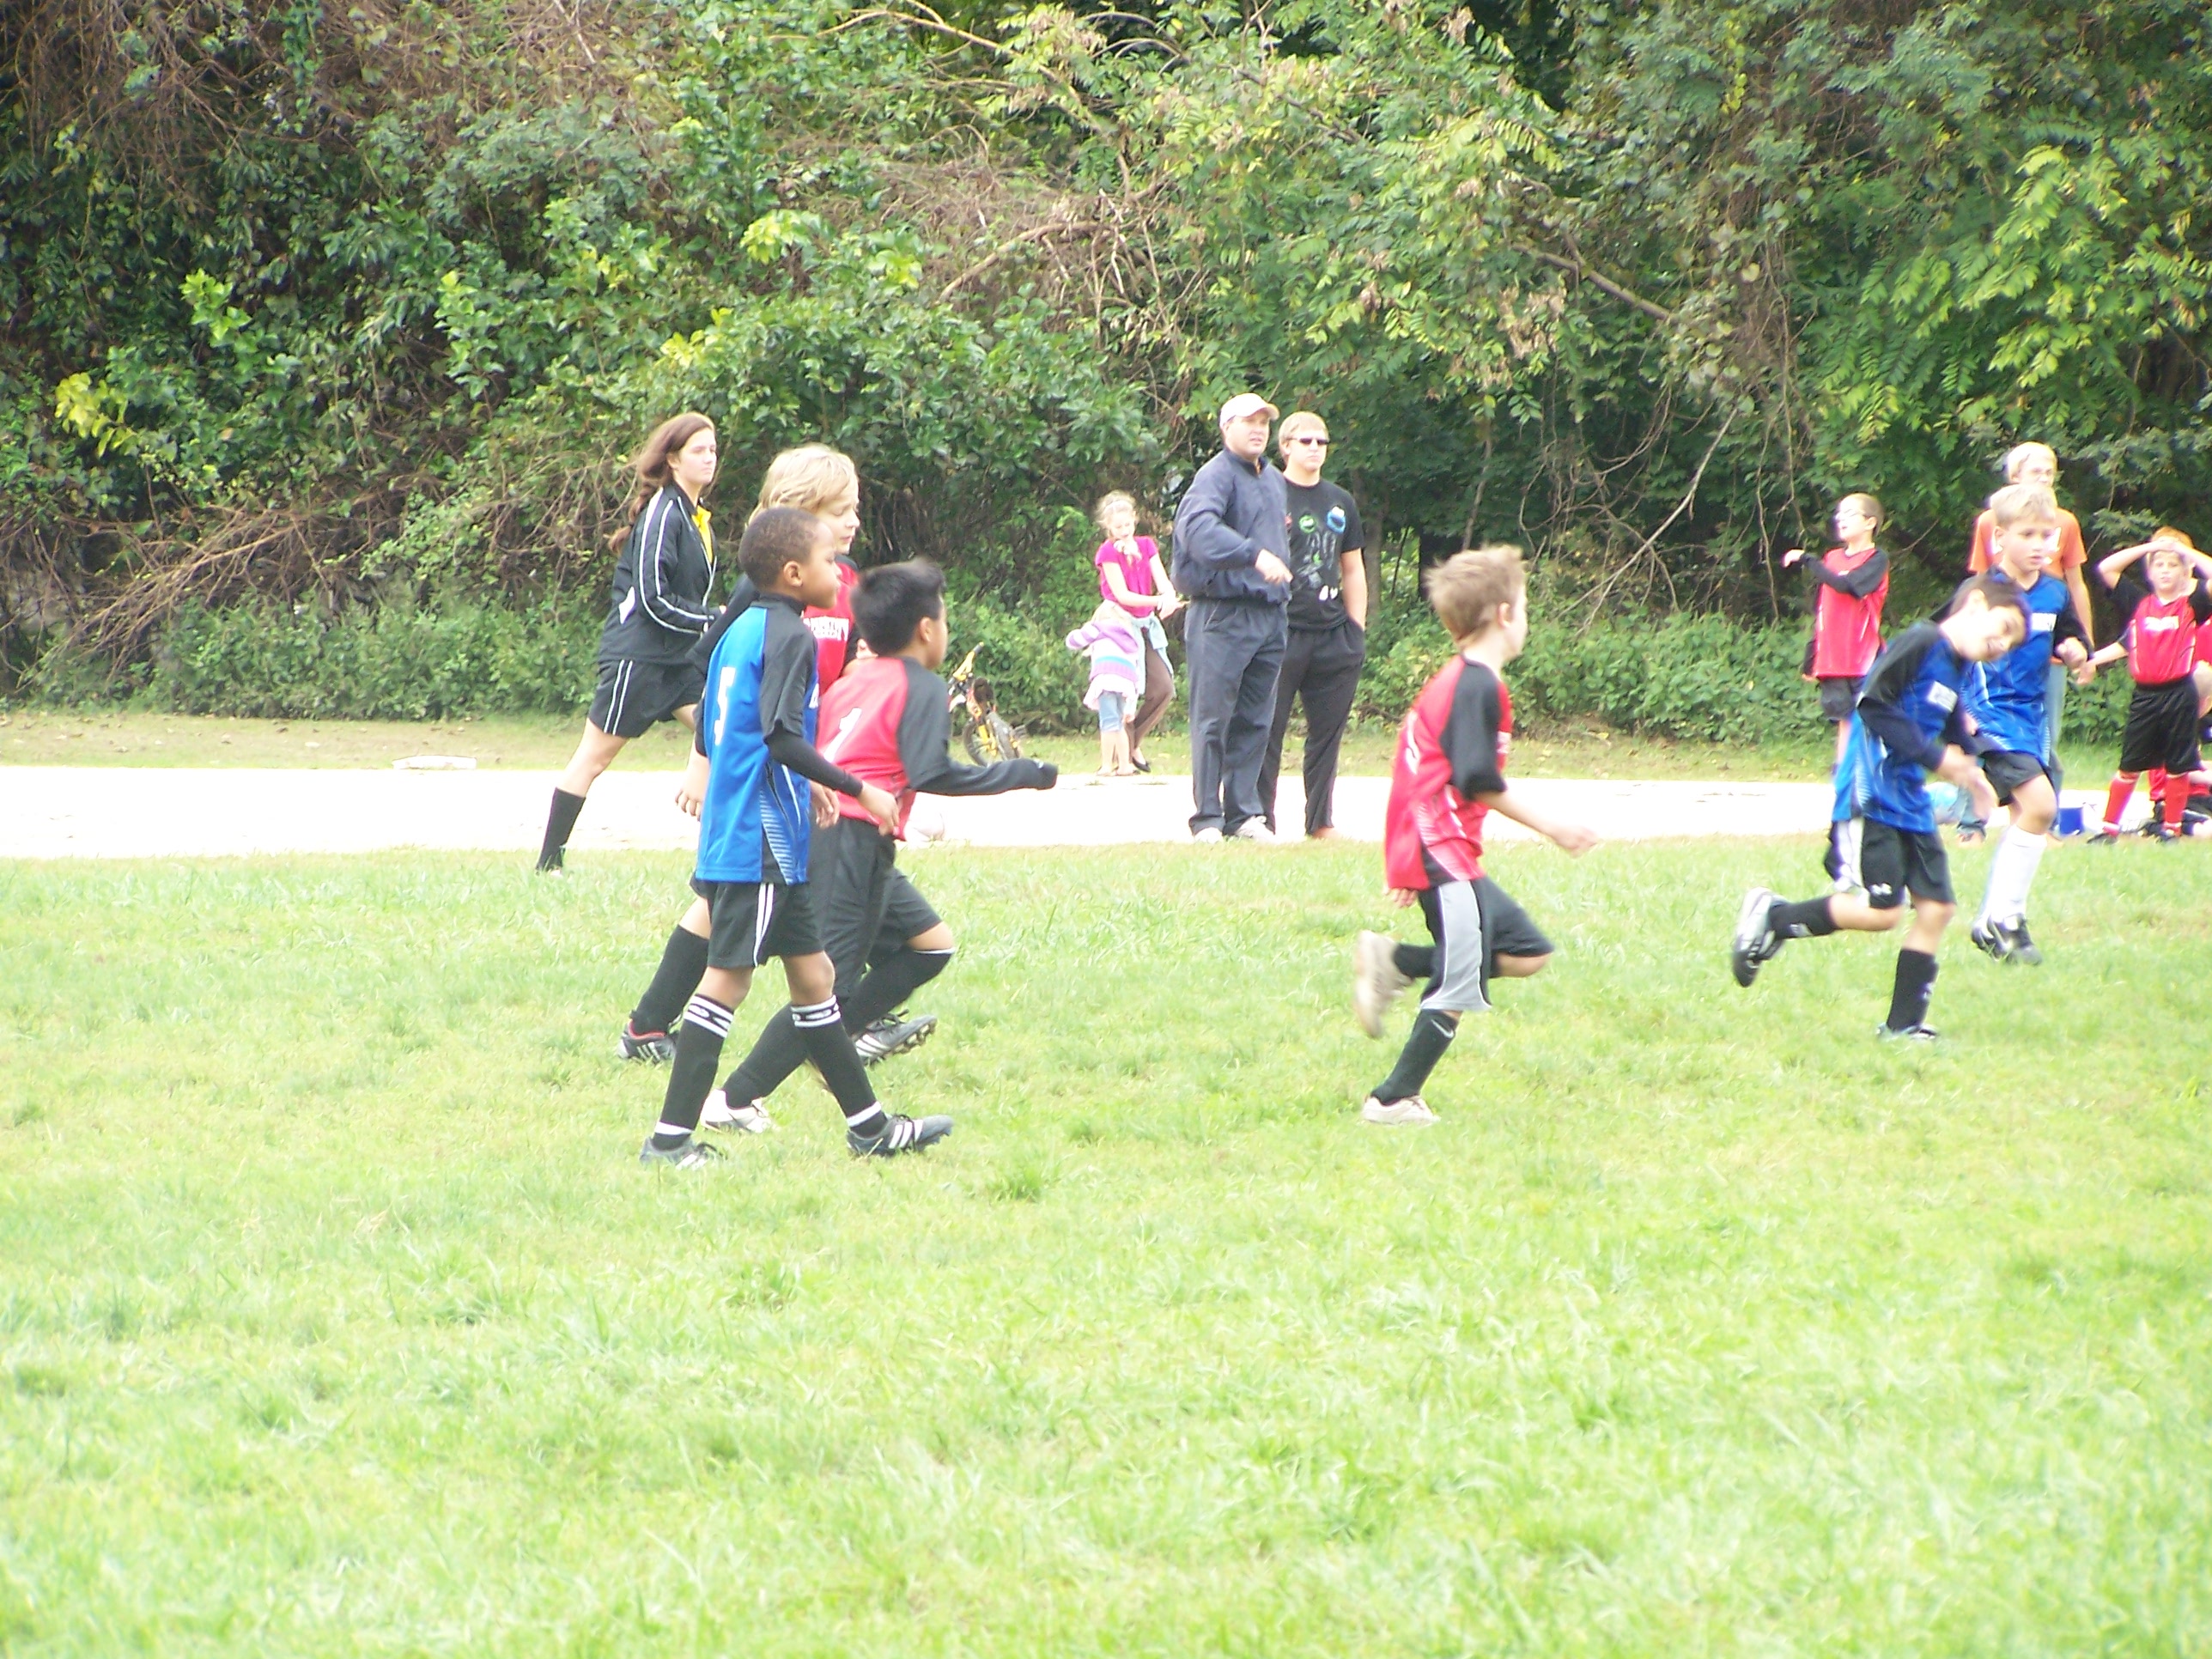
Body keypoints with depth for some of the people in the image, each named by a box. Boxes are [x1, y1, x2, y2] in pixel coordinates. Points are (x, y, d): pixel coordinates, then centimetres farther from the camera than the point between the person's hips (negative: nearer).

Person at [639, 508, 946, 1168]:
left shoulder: (740, 630, 13)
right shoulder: (790, 638, -14)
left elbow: (711, 726, 19)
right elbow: (783, 738, -24)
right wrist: (859, 791, -21)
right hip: (762, 841, -10)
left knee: (813, 974, 15)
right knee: (727, 978, -8)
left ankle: (869, 1124, 22)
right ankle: (670, 1138, -8)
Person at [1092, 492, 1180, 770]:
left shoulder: (1146, 546, 6)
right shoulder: (1108, 552, -10)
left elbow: (1163, 582, -4)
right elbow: (1122, 595, -15)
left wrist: (1169, 598, -27)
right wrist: (1157, 601, -23)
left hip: (1146, 626, 6)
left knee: (1163, 689, -2)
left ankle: (1133, 742, 15)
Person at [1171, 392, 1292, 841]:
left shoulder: (1273, 480, 19)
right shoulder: (1216, 477, -8)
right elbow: (1199, 527, -27)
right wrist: (1254, 554, -37)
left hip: (1269, 614, 8)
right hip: (1222, 614, -8)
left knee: (1255, 720, 8)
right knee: (1213, 718, -6)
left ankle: (1244, 813, 12)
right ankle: (1206, 819, -4)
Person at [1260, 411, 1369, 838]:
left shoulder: (1341, 503, 15)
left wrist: (1357, 633, 15)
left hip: (1333, 637, 5)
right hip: (1282, 635, -5)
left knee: (1327, 734, 8)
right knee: (1268, 732, -4)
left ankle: (1321, 822, 15)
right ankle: (1262, 822, -1)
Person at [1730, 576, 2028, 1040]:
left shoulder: (1956, 675, 16)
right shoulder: (1920, 643, -12)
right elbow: (1872, 701, -20)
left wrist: (1967, 774, 3)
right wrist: (1933, 755, -18)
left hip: (1912, 805, 9)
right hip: (1872, 798, -9)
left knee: (1936, 907, 3)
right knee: (1881, 910, -13)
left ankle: (1904, 1025, 10)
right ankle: (1772, 918, 5)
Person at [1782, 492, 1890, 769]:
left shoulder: (1876, 560, -4)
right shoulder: (1832, 559, 15)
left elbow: (1846, 585, -22)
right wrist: (1811, 660, 17)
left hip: (1865, 660, -5)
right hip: (1833, 660, 5)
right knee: (1845, 722, 6)